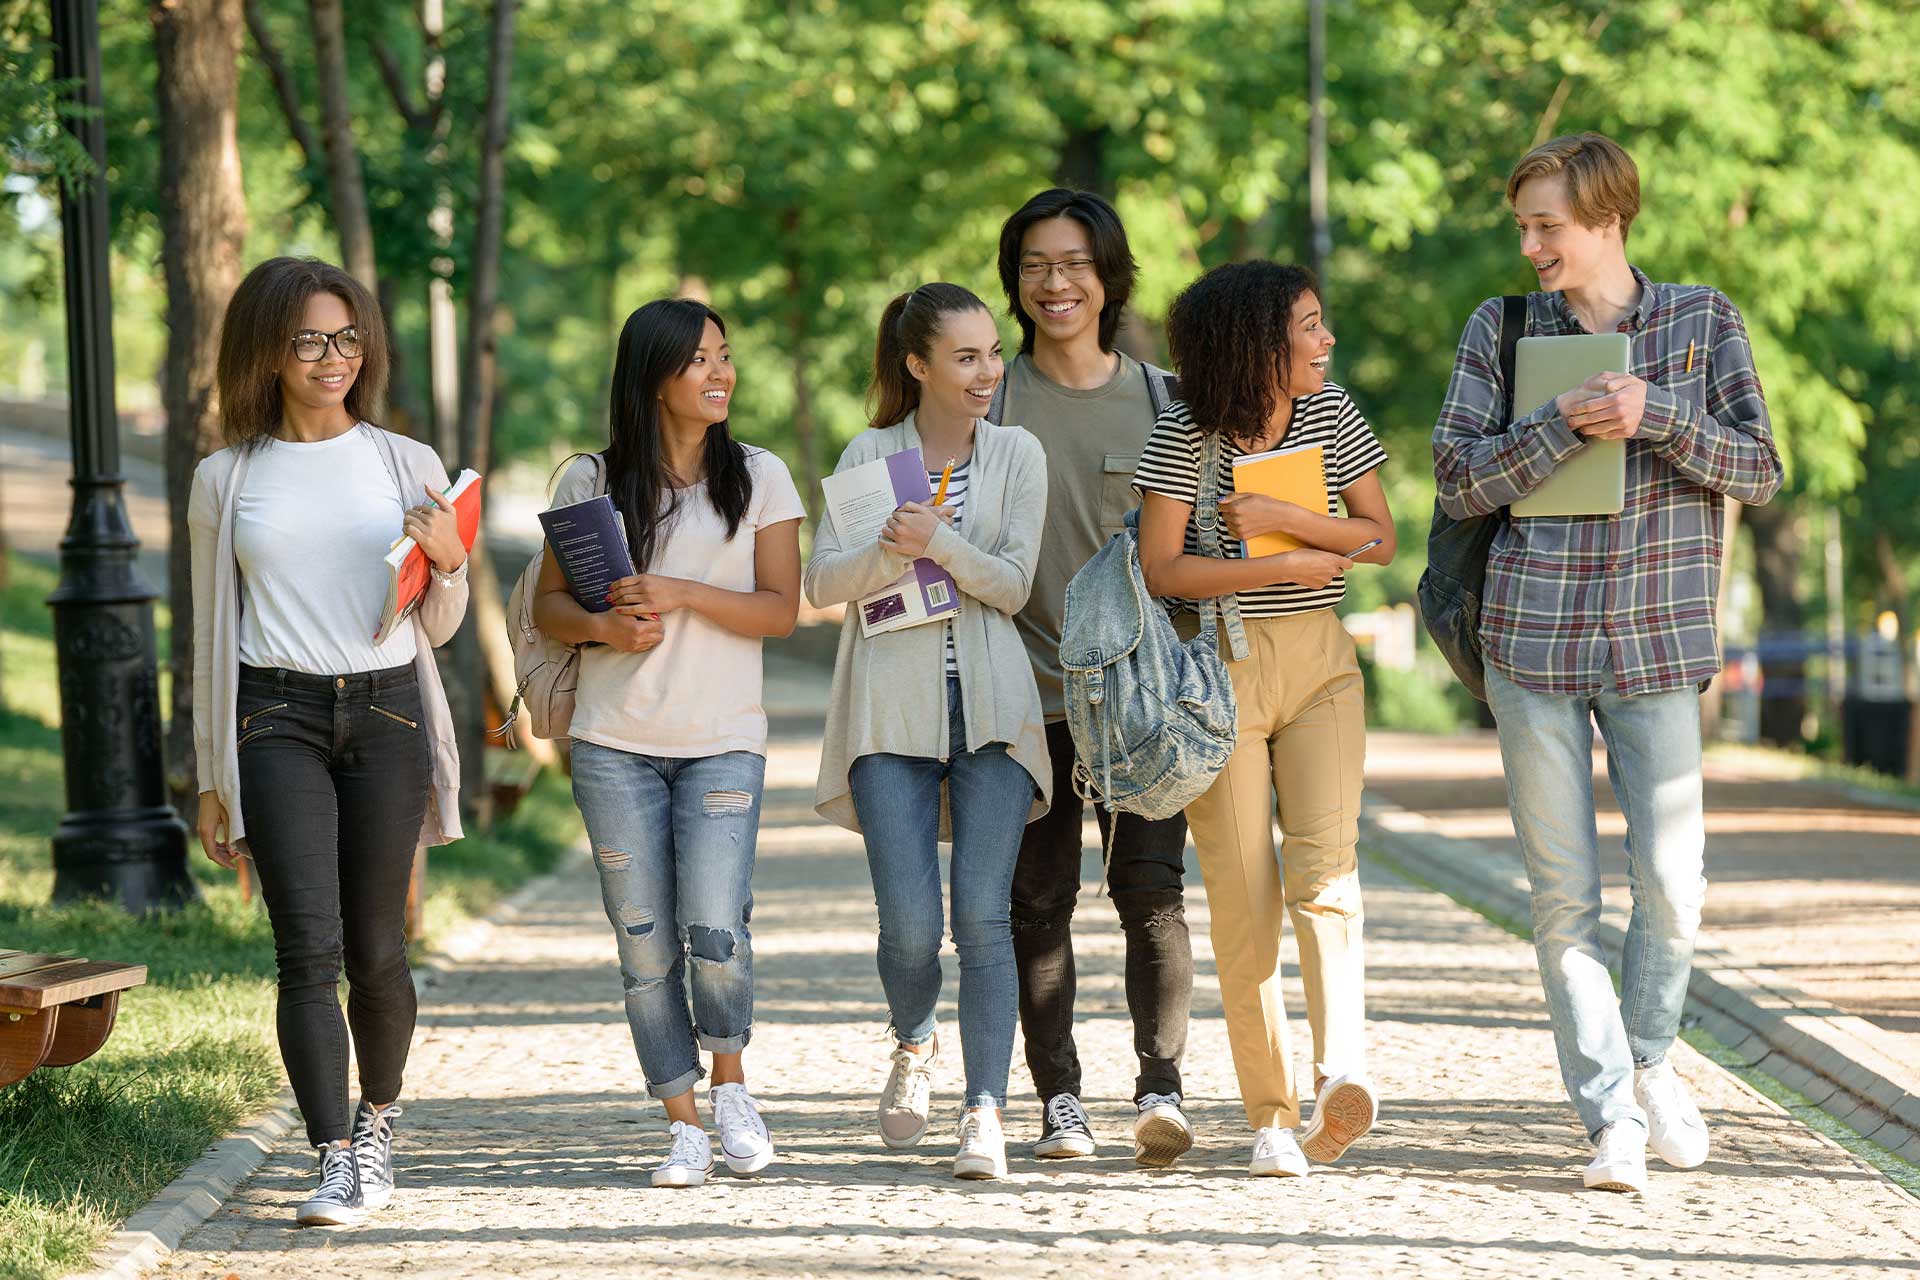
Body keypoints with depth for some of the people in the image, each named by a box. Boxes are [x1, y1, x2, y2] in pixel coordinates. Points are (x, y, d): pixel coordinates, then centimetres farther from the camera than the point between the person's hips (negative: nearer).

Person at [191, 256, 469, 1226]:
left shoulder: (407, 465, 9)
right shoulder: (225, 481, 8)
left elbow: (437, 628, 14)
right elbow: (213, 634, 13)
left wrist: (448, 563, -9)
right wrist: (212, 781, 12)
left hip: (387, 715, 1)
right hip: (276, 719, -1)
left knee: (375, 949, 3)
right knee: (308, 946, -12)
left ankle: (379, 1119, 28)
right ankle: (337, 1164, -11)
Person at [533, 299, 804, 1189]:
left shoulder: (758, 477, 5)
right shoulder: (591, 482, 6)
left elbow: (781, 610, -1)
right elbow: (547, 604, 8)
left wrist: (680, 595, -13)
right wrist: (604, 625, -13)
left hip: (723, 740, -1)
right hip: (615, 745, 1)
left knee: (714, 931, -13)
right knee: (644, 942, 0)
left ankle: (729, 1081, 14)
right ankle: (682, 1123, 11)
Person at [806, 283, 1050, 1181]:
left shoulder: (1016, 455, 7)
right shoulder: (870, 455, 7)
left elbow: (1012, 585, -1)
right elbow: (822, 582, 1)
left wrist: (940, 542, -17)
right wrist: (892, 553, -18)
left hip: (990, 706, 0)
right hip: (893, 707, 0)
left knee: (983, 915, -10)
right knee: (909, 926, -6)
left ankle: (985, 1115, -9)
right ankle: (914, 1047, 26)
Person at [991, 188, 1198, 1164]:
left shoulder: (1160, 399, 9)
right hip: (1029, 688, 0)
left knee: (1151, 888, -10)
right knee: (1037, 900, 2)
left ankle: (1160, 1087, -13)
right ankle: (1058, 1100, 8)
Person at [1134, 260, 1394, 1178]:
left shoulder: (1331, 414, 4)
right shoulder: (1184, 435, -7)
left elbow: (1379, 539, 2)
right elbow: (1162, 570, -12)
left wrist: (1281, 516, -13)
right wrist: (1289, 566, -11)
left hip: (1318, 662, 3)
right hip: (1218, 664, -3)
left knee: (1325, 864, -16)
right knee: (1242, 891, -2)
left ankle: (1340, 1069, -31)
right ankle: (1271, 1114, 3)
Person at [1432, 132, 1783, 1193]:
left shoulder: (1702, 321, 4)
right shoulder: (1501, 330, 6)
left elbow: (1759, 471, 0)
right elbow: (1458, 481, -1)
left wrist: (1656, 412, -14)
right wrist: (1565, 423, -14)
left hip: (1656, 641, 0)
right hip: (1534, 638, 0)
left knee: (1672, 884, -1)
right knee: (1563, 894, 0)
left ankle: (1647, 1059, 26)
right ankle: (1611, 1117, 6)